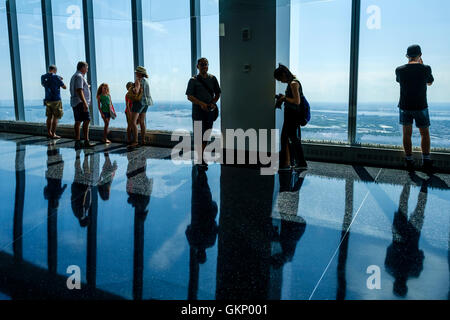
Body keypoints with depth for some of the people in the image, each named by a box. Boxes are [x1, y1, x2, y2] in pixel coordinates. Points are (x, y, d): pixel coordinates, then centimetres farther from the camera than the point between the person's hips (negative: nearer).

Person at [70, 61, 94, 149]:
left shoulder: (74, 76, 22)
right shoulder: (79, 76, -11)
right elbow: (79, 91, -21)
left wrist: (86, 87, 33)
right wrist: (85, 103, -26)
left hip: (74, 102, 11)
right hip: (80, 102, -11)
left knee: (78, 122, 10)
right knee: (86, 121, -13)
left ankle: (77, 142, 12)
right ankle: (86, 142, -16)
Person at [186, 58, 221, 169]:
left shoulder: (213, 79, 10)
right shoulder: (193, 80, -1)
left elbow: (218, 93, 14)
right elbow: (189, 96, -6)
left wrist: (213, 103, -5)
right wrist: (201, 104, -20)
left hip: (210, 111, 4)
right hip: (198, 111, -4)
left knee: (206, 135, 8)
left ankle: (201, 155, 22)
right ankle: (200, 159, 0)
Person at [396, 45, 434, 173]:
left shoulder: (399, 70, -5)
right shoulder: (425, 69, -9)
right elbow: (430, 82, 11)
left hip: (405, 107, 1)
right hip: (421, 106, -1)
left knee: (407, 134, 9)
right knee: (425, 133, 12)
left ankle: (409, 161, 9)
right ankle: (426, 161, 9)